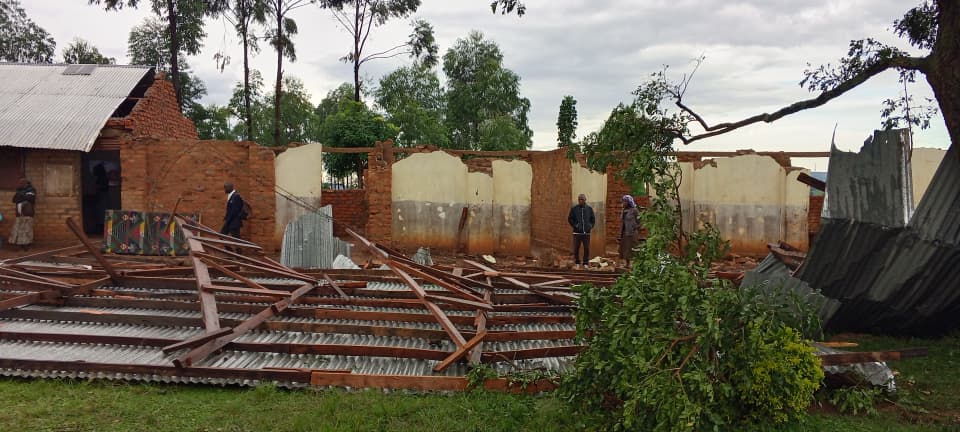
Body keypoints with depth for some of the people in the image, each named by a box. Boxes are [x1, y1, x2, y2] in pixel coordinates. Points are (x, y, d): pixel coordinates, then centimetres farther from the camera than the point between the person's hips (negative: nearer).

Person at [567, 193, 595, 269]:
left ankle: (585, 263, 13)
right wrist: (574, 225, -5)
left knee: (587, 248, 2)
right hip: (577, 232, -1)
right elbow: (570, 218, 5)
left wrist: (590, 226, 2)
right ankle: (577, 263, 13)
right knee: (576, 248, 0)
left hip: (586, 232, 1)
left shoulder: (589, 209, 7)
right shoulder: (574, 209, 2)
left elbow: (593, 219, 15)